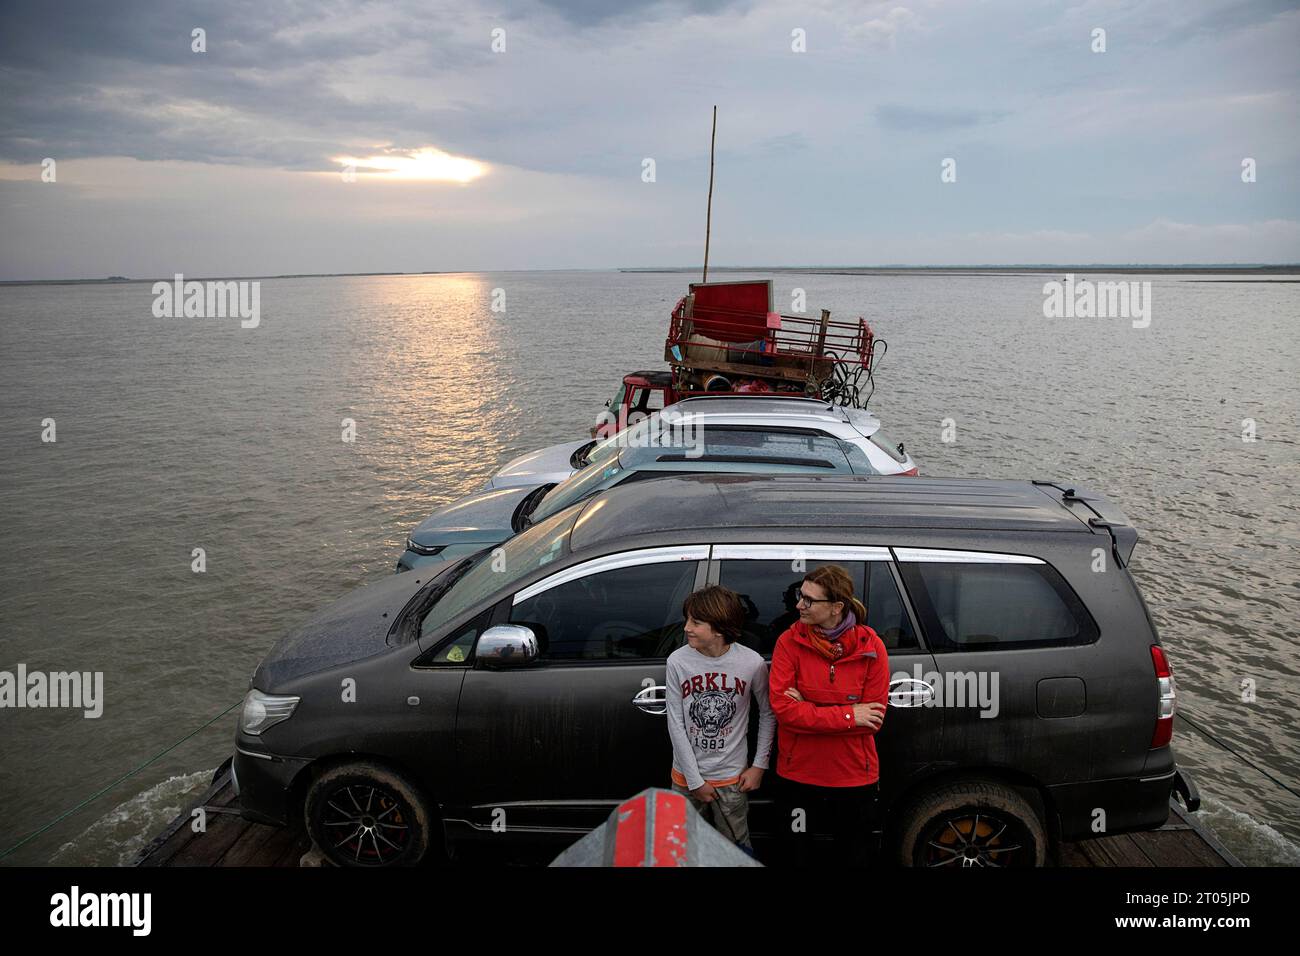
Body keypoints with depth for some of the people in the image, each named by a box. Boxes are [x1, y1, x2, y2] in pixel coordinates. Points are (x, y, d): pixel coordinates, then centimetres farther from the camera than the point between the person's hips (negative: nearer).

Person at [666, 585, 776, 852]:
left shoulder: (752, 663, -14)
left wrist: (759, 765, 0)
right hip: (686, 777, 1)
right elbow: (675, 724, -9)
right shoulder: (678, 661, -15)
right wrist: (694, 780, -8)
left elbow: (767, 713, 2)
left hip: (732, 778, -1)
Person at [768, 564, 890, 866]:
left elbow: (873, 718, -13)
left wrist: (808, 710, -19)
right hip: (798, 775, 0)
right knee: (797, 856, 16)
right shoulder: (789, 642, -11)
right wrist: (847, 716, -20)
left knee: (856, 856, 19)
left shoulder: (870, 647, -10)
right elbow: (782, 708, -18)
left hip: (855, 777, 1)